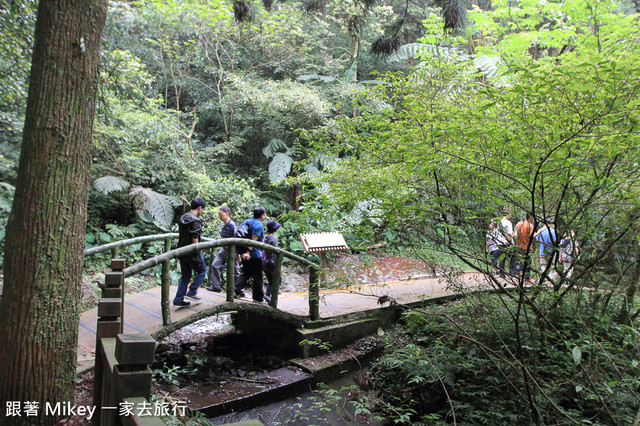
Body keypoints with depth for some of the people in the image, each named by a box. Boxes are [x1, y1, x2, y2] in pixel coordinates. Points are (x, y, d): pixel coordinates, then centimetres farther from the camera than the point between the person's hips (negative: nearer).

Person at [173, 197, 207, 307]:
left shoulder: (183, 218, 11)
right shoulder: (195, 221, -18)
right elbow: (194, 239, -21)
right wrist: (197, 253, -14)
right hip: (191, 252, -9)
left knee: (185, 275, 16)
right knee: (202, 271, 11)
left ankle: (178, 299, 17)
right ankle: (192, 292, 8)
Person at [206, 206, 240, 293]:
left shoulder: (232, 225, -20)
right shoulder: (222, 224, 9)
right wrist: (220, 249, 23)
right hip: (223, 249, 9)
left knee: (234, 271, 1)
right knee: (215, 265, 1)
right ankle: (216, 287, 9)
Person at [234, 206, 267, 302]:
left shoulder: (246, 221, 12)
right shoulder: (259, 225, -13)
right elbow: (253, 240, -23)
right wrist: (248, 252, -29)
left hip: (244, 253, 8)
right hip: (255, 255, -8)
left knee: (246, 273, 19)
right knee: (257, 276, 3)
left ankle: (237, 289, 3)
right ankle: (258, 297, 10)